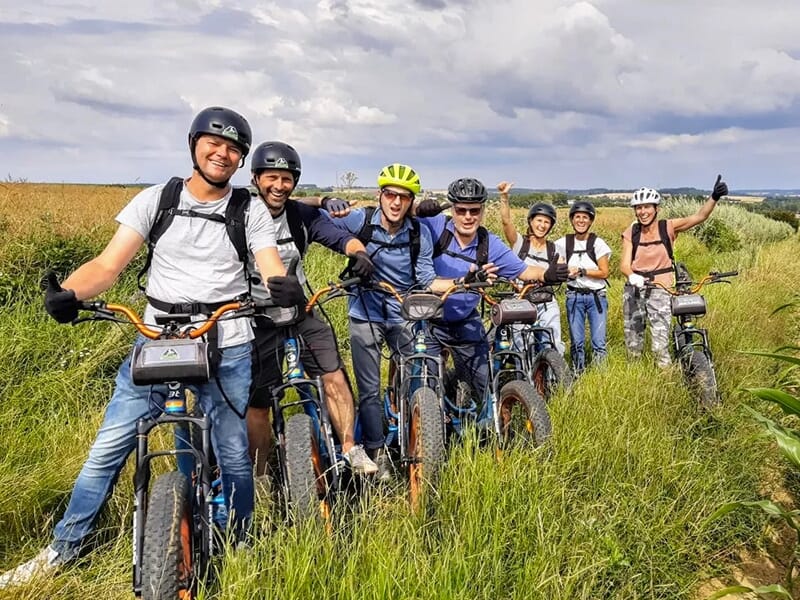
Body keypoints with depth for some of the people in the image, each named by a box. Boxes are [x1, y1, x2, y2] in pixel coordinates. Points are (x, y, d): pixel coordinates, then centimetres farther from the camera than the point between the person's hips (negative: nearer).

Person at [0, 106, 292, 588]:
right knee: (109, 447, 3)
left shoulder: (252, 211, 3)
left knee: (234, 456, 4)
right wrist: (68, 292, -24)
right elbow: (109, 264, -3)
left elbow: (273, 270, -8)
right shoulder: (156, 199, 3)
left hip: (227, 348, -1)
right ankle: (63, 549, 22)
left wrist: (283, 288, -33)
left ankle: (240, 547, 27)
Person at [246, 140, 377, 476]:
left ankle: (350, 449, 2)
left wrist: (359, 253, -31)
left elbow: (343, 238, -9)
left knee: (334, 376, -11)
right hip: (257, 319, -2)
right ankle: (259, 475, 19)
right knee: (257, 403, 3)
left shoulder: (303, 215, -1)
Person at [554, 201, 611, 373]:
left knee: (599, 342, -5)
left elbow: (604, 273, -5)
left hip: (596, 296, -1)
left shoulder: (598, 243, -2)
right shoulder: (563, 243, 3)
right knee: (576, 342, 3)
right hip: (574, 297, 1)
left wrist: (581, 271, -14)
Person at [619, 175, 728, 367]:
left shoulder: (667, 227, -3)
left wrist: (714, 198, -30)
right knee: (633, 340, 12)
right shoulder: (630, 233, -1)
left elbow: (698, 217, -14)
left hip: (660, 290, -2)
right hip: (634, 289, 2)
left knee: (661, 343, -10)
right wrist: (632, 276, -31)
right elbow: (624, 264, -9)